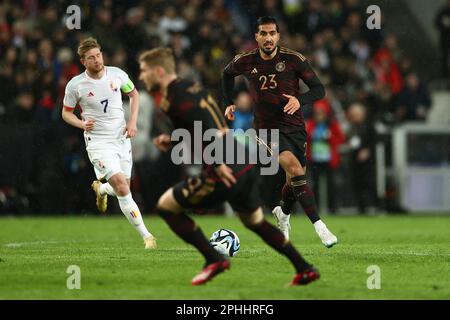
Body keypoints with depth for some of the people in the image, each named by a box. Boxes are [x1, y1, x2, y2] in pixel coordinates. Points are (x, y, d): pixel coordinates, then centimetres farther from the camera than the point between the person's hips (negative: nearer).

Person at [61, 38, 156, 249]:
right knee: (121, 185, -19)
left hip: (121, 137, 4)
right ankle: (146, 236, -16)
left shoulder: (116, 74, -3)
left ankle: (101, 189, 47)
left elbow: (133, 93, 14)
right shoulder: (75, 85, -10)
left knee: (122, 187, 9)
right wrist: (82, 124, -16)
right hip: (98, 142, -4)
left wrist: (132, 122, 2)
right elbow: (66, 113, 4)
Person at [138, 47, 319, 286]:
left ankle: (214, 259, 2)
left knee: (166, 207, 5)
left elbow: (203, 124, -25)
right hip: (244, 166, 9)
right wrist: (172, 141, 17)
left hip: (225, 172, -9)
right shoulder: (191, 87, 19)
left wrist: (216, 163, -24)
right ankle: (305, 269, 24)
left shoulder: (174, 98, -10)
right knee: (255, 221, 27)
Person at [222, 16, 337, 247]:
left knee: (295, 181, 10)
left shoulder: (294, 59, -10)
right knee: (294, 169, -25)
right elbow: (227, 73, 19)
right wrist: (229, 103, 15)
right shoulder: (245, 62, -5)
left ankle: (283, 213, 45)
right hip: (267, 128, -2)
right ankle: (319, 226, -27)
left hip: (294, 126, 2)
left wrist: (300, 100, -27)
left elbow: (319, 89, -8)